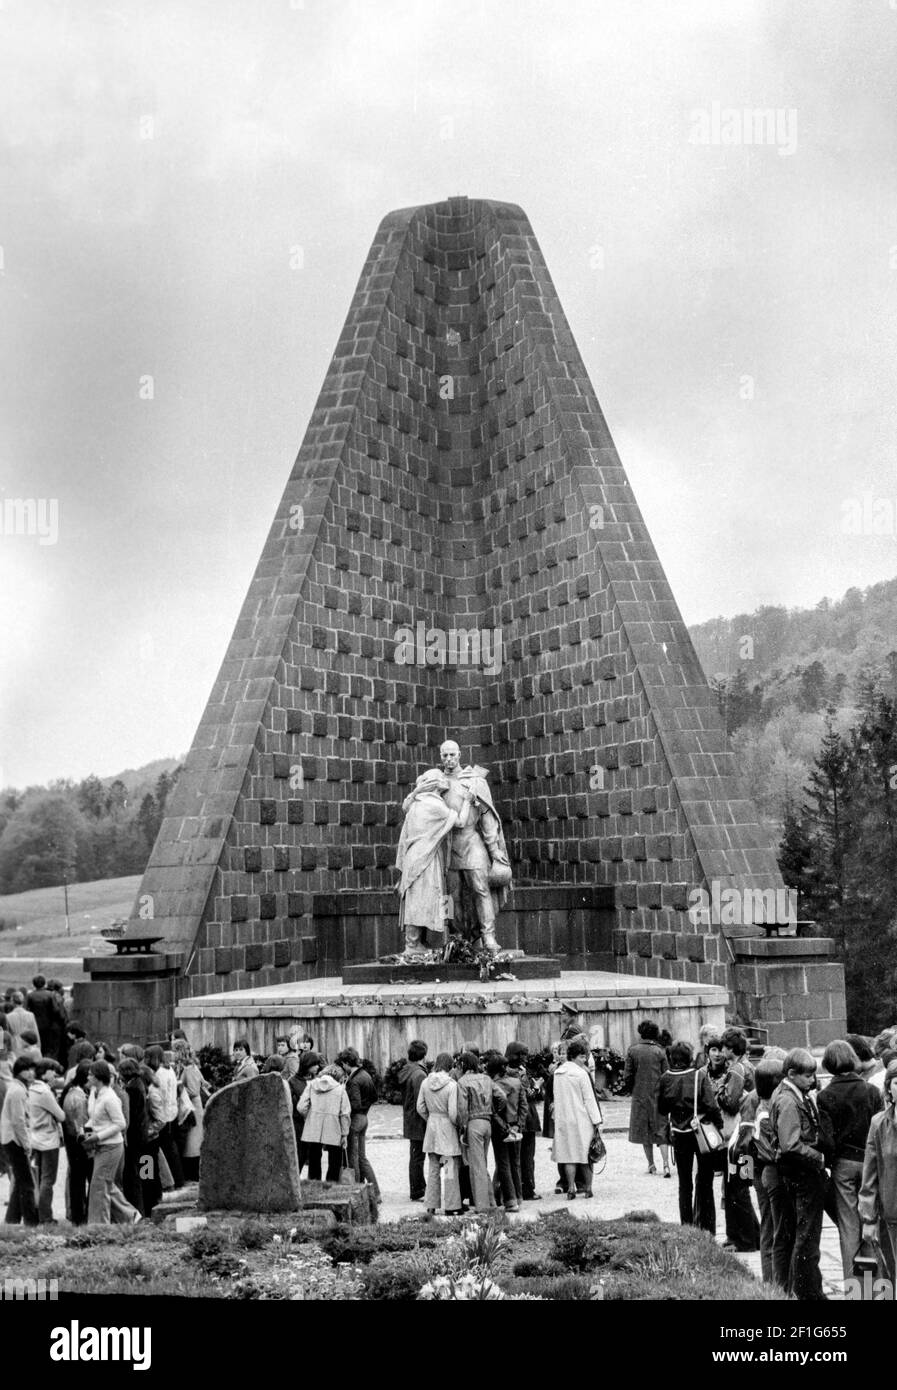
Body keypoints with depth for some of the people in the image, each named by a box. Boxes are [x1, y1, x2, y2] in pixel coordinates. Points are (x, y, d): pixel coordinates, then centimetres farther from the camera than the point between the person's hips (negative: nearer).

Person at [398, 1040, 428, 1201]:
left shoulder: (404, 1072, 7)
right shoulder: (419, 1074, -20)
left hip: (408, 1120, 9)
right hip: (419, 1122, -9)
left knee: (415, 1156, 19)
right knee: (417, 1157, 0)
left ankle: (421, 1187, 31)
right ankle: (417, 1193, 8)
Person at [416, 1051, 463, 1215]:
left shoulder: (425, 1083, -1)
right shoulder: (451, 1085, -17)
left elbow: (420, 1108, 4)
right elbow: (453, 1113, -17)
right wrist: (458, 1125, 1)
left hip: (431, 1128, 5)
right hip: (447, 1128, -5)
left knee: (433, 1169, 15)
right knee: (451, 1169, 4)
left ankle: (431, 1206, 18)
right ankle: (450, 1207, 6)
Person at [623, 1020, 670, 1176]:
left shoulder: (633, 1051, -3)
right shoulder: (659, 1051, -6)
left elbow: (627, 1076, -2)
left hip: (640, 1097, 1)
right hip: (658, 1097, -1)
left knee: (644, 1131, 13)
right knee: (662, 1130, 2)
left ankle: (651, 1164, 18)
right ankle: (665, 1165, -11)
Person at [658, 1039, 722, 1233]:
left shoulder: (665, 1079, -4)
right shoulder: (699, 1076, -13)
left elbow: (661, 1110, 3)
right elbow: (711, 1106, -17)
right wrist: (720, 1126, -5)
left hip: (679, 1135, 2)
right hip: (701, 1132, -2)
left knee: (685, 1183, 12)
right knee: (704, 1183, 9)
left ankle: (687, 1227, 11)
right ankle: (706, 1228, 10)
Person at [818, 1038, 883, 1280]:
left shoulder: (825, 1096, -6)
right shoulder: (872, 1092, -4)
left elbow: (826, 1136, -5)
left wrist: (829, 1158, 8)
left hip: (843, 1163, 0)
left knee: (848, 1225, 6)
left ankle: (851, 1279, 7)